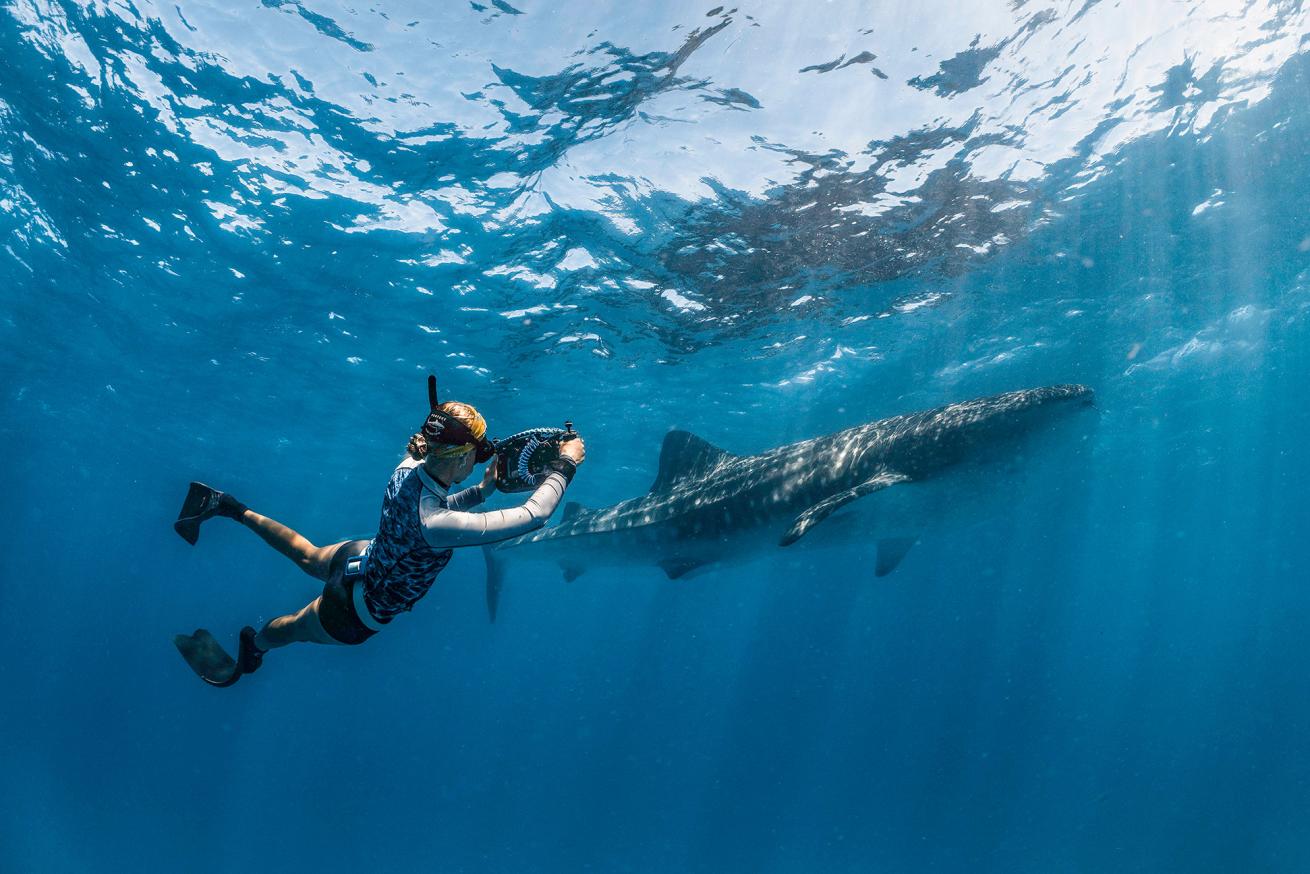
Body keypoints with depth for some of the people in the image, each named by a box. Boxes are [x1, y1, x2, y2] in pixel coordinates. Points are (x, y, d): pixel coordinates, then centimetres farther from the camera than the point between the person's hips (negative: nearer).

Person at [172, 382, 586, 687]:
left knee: (307, 555, 40)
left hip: (357, 558, 6)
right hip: (355, 615, -6)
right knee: (286, 630, 29)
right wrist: (563, 466, -32)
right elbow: (531, 516, -43)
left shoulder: (410, 467, -20)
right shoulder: (432, 524, -45)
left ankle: (228, 507, 42)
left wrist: (483, 489, -9)